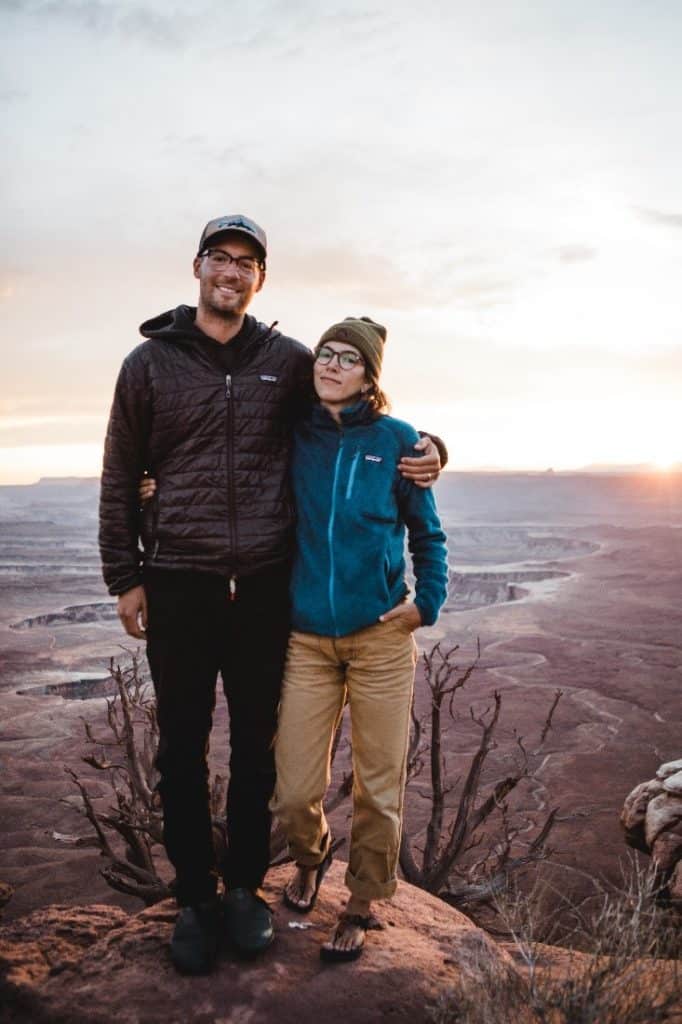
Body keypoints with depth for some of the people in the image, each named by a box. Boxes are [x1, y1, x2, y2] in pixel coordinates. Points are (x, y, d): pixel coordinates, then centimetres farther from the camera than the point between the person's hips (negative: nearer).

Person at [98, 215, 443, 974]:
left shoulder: (288, 361, 5)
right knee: (182, 747, 8)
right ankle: (194, 897, 26)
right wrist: (124, 576, 2)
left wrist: (423, 447, -3)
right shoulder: (150, 361, 3)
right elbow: (120, 477, 5)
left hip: (264, 584, 1)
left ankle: (244, 886, 30)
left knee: (256, 742, 11)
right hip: (178, 583, -1)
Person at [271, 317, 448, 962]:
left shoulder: (395, 440, -1)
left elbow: (427, 532, 7)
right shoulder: (293, 437, 3)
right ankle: (310, 856, 39)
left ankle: (361, 907, 32)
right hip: (308, 637, 1)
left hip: (381, 637, -1)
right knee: (294, 792, 3)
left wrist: (428, 601, -3)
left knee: (379, 787, 7)